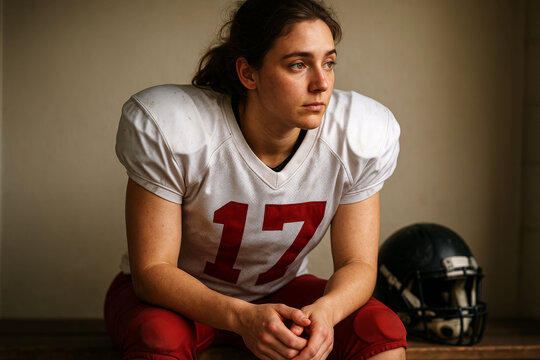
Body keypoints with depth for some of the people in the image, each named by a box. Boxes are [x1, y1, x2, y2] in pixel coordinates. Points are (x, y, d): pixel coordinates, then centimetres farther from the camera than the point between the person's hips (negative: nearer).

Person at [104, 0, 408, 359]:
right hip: (178, 295, -3)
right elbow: (153, 270, -24)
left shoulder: (361, 134, -17)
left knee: (384, 328, -23)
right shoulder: (170, 128, -27)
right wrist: (241, 317, -42)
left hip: (279, 293, 4)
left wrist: (324, 311, -36)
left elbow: (358, 264, -12)